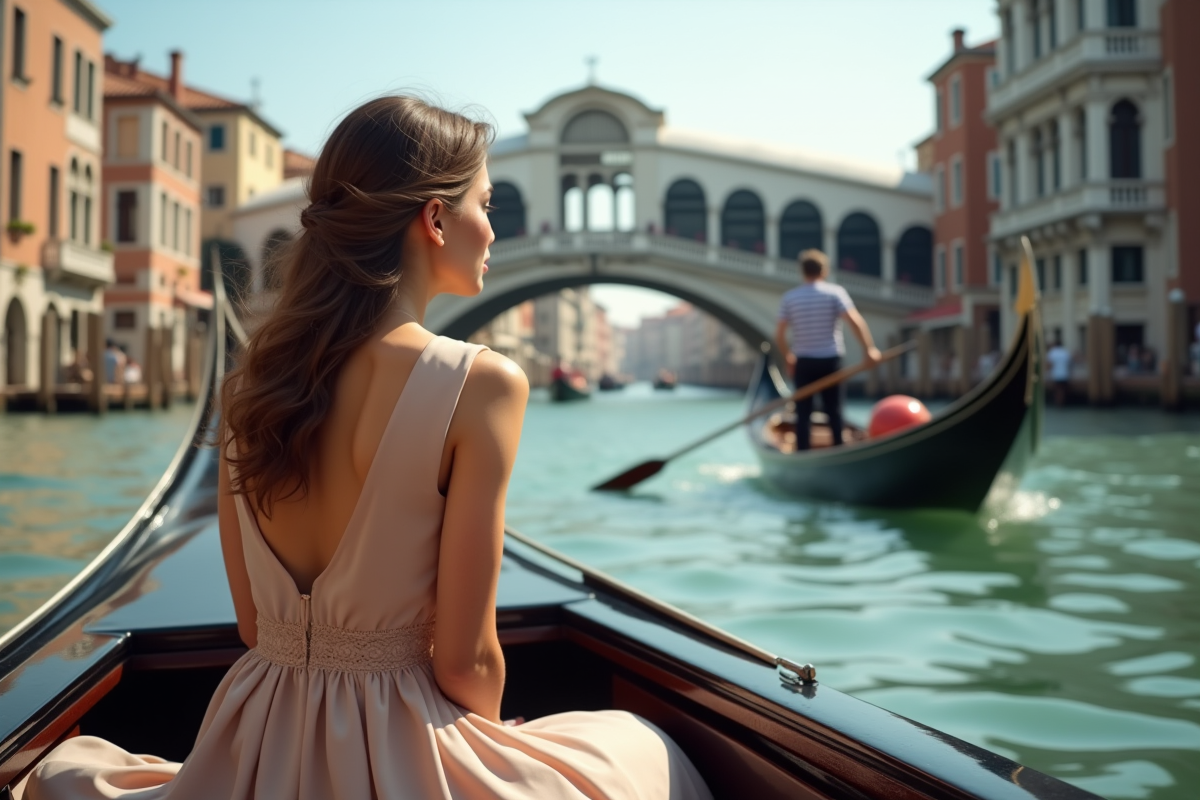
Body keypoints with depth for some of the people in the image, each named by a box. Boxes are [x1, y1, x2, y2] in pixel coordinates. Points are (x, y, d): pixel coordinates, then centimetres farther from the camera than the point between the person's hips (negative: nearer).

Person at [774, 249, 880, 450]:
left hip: (803, 363, 1)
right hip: (830, 361, -1)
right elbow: (855, 321, -17)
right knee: (834, 412, 8)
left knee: (803, 414, 4)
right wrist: (868, 348, -14)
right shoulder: (835, 292, -5)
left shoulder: (789, 297, 1)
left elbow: (779, 336, 0)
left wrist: (789, 356, 14)